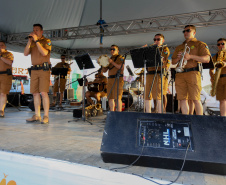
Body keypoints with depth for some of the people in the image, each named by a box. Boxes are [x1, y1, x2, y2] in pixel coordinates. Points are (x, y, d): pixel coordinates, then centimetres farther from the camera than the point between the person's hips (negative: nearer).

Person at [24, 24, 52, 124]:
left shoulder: (46, 41, 3)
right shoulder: (32, 43, 19)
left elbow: (44, 53, -14)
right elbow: (25, 53, 7)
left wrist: (36, 40, -11)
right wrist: (30, 41, -1)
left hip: (44, 69, -5)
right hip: (34, 69, 6)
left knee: (43, 92, -12)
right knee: (35, 93, 4)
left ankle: (46, 116, -8)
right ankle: (37, 115, 11)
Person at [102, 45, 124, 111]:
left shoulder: (120, 58, 3)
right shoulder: (110, 59, 23)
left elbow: (122, 68, -14)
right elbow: (104, 70, 21)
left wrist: (112, 62, -17)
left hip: (118, 79, -7)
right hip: (110, 79, 7)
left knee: (118, 97, -13)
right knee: (110, 97, 4)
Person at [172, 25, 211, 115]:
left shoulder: (200, 44, 10)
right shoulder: (179, 47, 26)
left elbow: (207, 59, -3)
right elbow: (173, 62, 23)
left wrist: (191, 56, -16)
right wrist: (178, 58, 0)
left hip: (193, 73, -4)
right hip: (180, 74, 5)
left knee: (196, 99, -9)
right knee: (182, 99, 0)